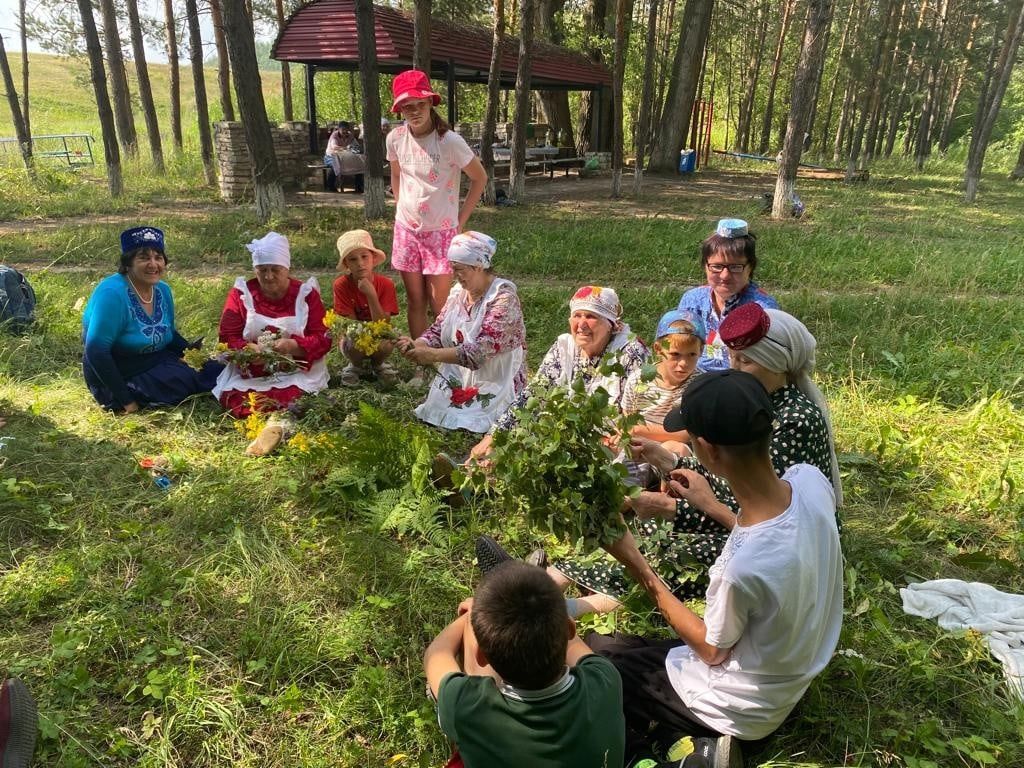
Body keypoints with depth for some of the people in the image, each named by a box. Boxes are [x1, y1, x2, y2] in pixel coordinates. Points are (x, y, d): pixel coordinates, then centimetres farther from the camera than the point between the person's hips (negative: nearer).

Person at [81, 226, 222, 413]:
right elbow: (96, 351, -26)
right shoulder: (112, 293, -23)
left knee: (214, 371, -3)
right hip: (117, 374, -7)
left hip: (156, 362, 7)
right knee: (184, 380, -22)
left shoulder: (163, 290, 1)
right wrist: (125, 400, -26)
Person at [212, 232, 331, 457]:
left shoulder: (306, 293, 4)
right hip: (250, 374, 2)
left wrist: (294, 346, -22)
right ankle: (284, 417, -33)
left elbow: (323, 339, -2)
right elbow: (228, 338, 2)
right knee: (233, 398, -30)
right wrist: (250, 349, -20)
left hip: (297, 372, -2)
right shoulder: (241, 293, 7)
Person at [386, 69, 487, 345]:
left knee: (439, 303, -1)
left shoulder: (449, 141, -16)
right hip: (406, 229, 4)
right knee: (415, 301, 10)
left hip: (441, 230, -4)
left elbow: (480, 178, -5)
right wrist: (402, 207, 12)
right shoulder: (395, 138, -3)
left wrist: (461, 220, -4)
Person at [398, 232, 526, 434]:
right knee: (428, 413, -12)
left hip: (494, 387, -6)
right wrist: (416, 345, -14)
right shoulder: (458, 292, 6)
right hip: (456, 382, 6)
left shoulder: (504, 297, -17)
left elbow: (481, 350, -27)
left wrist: (434, 355, -31)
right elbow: (437, 332, 8)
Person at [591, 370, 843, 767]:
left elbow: (712, 650, -18)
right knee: (620, 644, 21)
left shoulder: (742, 567, -40)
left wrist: (634, 562, -19)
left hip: (744, 707, -7)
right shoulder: (811, 478, -20)